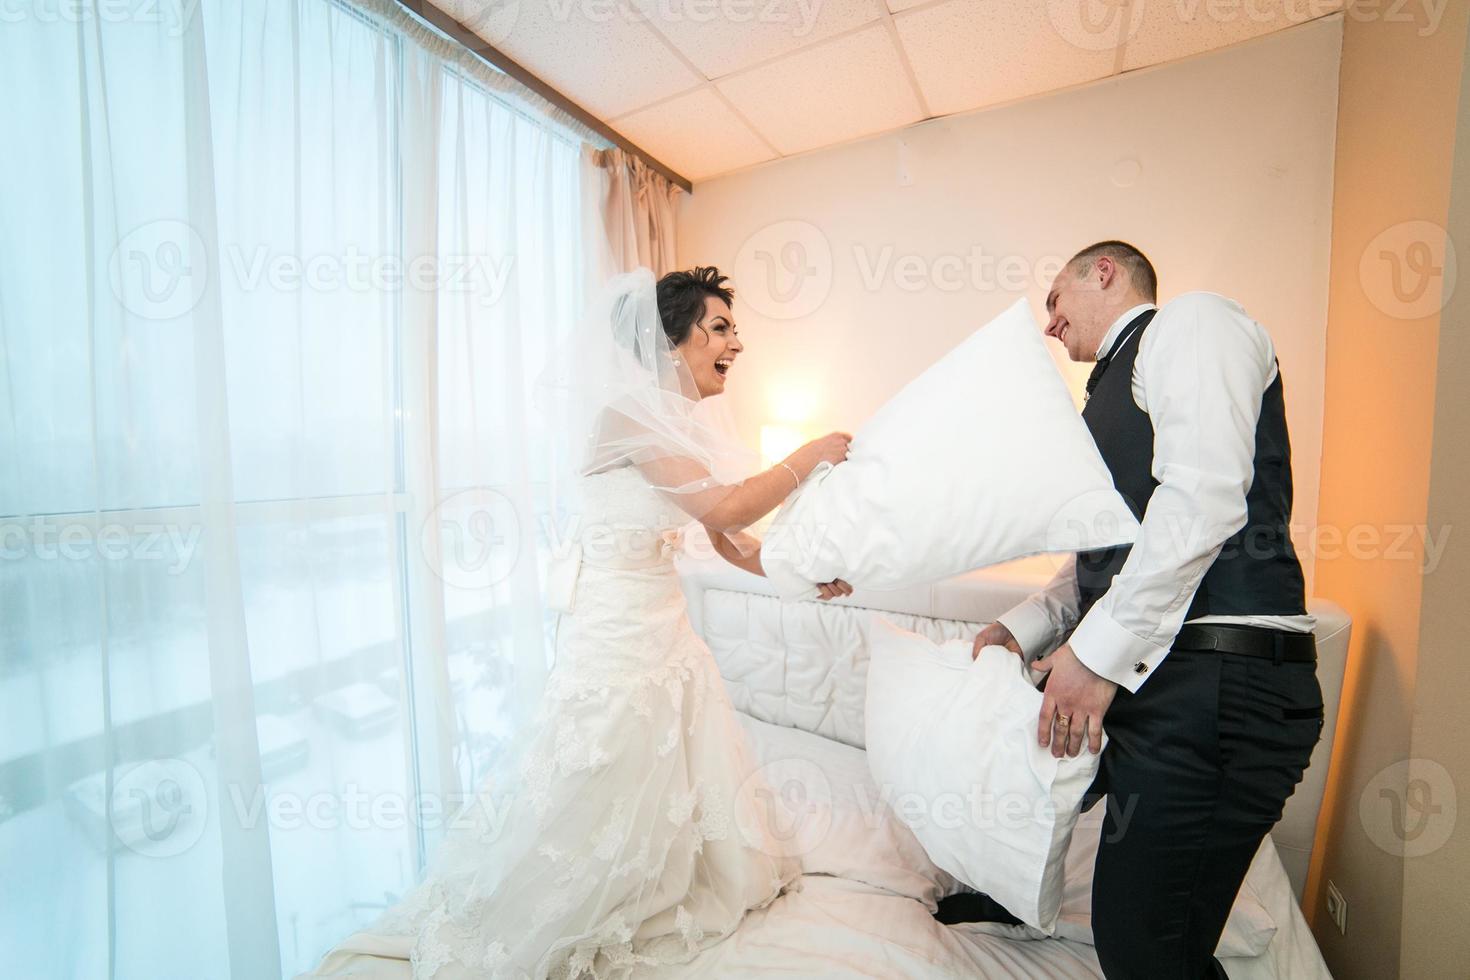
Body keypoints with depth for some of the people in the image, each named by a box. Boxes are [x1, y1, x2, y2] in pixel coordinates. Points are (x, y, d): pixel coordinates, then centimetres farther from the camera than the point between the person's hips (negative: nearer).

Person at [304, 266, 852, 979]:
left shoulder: (684, 427, 7)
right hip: (615, 634, -8)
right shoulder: (627, 410, -19)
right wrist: (808, 458, -12)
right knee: (598, 804, 9)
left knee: (672, 795, 21)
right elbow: (727, 507, -25)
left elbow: (732, 542, 9)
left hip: (666, 628, 9)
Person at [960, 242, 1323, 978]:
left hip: (1217, 680, -8)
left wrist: (1101, 650, -21)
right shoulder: (1117, 386, 25)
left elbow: (1203, 498, -19)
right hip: (1160, 673, 8)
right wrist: (1023, 628, 8)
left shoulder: (1189, 321, -1)